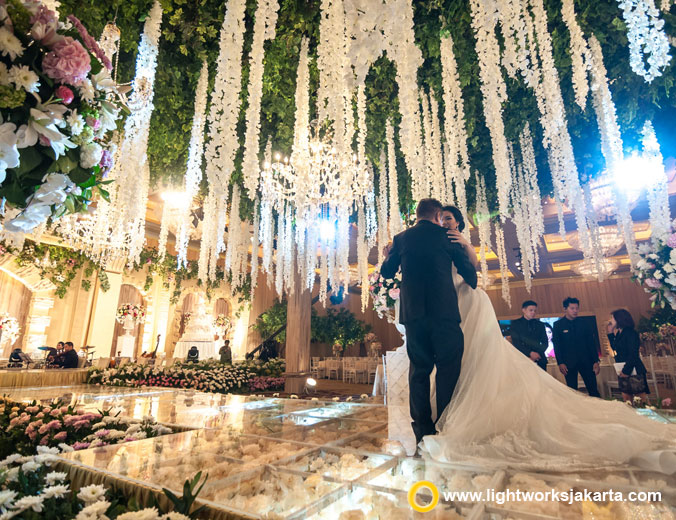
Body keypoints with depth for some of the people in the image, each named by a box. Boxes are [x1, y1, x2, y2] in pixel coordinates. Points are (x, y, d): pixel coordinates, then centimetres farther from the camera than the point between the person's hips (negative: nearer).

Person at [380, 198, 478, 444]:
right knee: (448, 367, 7)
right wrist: (472, 288, 29)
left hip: (413, 312, 2)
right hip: (444, 311, -2)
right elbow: (469, 271, 7)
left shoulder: (401, 238, 9)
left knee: (419, 369, 9)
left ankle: (423, 430, 12)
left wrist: (388, 256, 34)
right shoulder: (447, 236, 5)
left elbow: (387, 272, 13)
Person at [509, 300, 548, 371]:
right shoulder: (515, 323, 5)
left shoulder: (540, 324, 16)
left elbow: (545, 343, 11)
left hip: (539, 360, 3)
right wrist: (530, 353, -15)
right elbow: (516, 343, -4)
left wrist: (537, 354, -5)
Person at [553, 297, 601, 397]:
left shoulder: (583, 323, 7)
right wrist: (560, 363, -10)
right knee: (572, 391, 4)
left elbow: (591, 343, 8)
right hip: (569, 362, -2)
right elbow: (556, 345, -3)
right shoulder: (558, 324, -1)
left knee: (593, 389, 5)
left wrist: (596, 361, 2)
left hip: (585, 361, 2)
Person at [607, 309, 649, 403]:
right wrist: (610, 332, 16)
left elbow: (633, 354, -17)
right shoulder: (618, 333, 12)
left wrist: (626, 370, -17)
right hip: (622, 372, 8)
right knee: (626, 399, 11)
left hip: (634, 372, -8)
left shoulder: (630, 333, -12)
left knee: (640, 400, -2)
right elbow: (614, 348, 22)